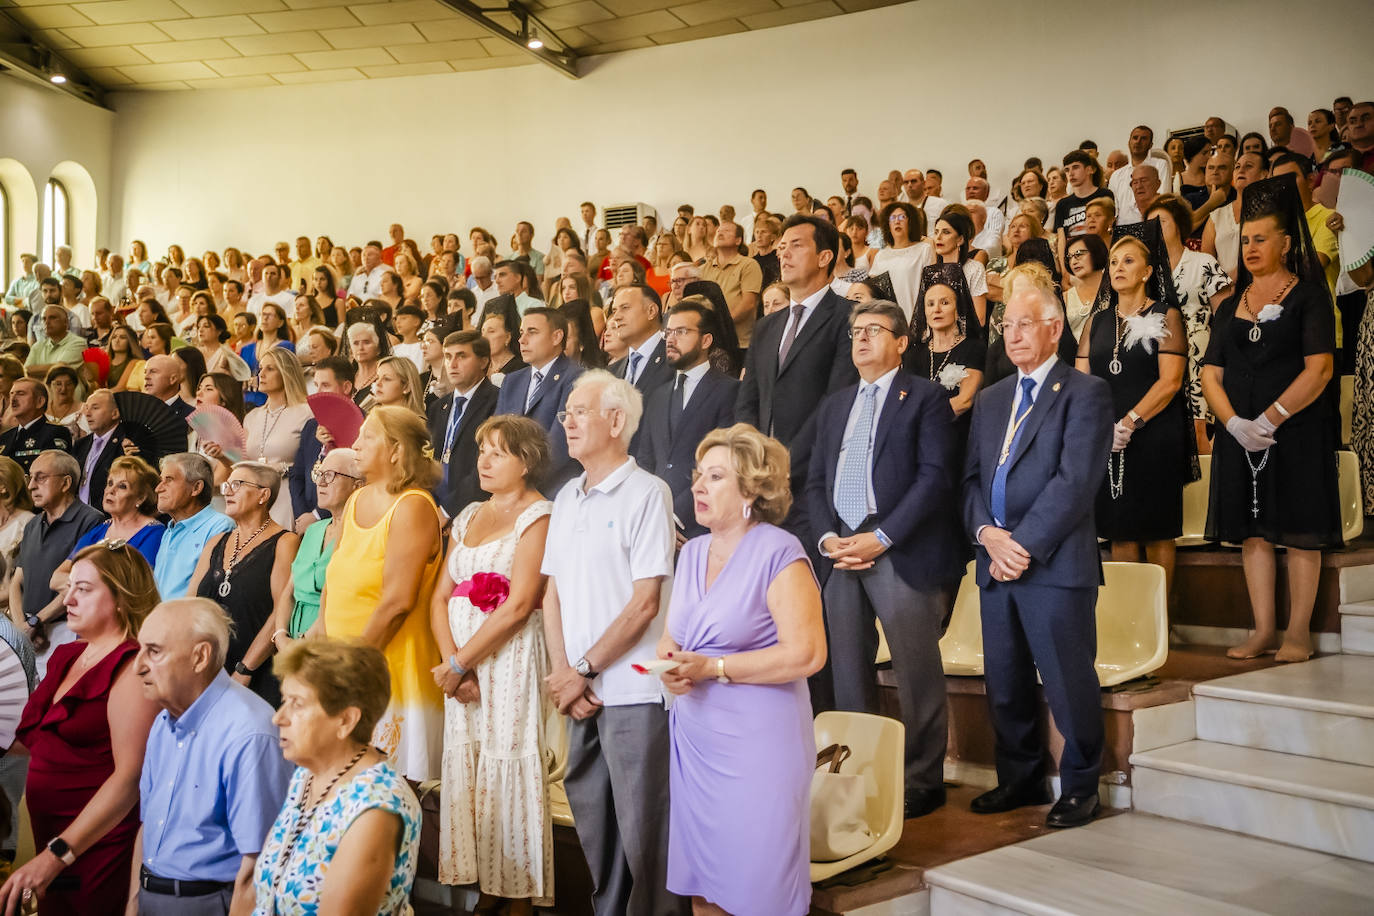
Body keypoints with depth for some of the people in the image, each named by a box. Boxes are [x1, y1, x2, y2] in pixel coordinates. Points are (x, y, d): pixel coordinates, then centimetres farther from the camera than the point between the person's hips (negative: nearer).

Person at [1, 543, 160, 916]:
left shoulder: (131, 670, -15)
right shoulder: (67, 657, 9)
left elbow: (130, 776, -22)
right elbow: (33, 740, 18)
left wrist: (59, 854, -24)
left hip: (98, 853, -7)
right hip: (51, 845, 7)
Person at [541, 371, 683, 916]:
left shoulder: (646, 493, -9)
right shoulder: (567, 498, 12)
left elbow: (645, 604, -14)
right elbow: (553, 591, 12)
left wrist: (584, 671, -11)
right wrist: (562, 673, -1)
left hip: (635, 692, -7)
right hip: (581, 694, 7)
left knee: (642, 828, 1)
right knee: (592, 821, 15)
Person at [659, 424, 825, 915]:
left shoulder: (780, 553, -12)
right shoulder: (693, 552, 10)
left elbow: (805, 653, -19)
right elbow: (673, 636, 17)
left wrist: (713, 668, -17)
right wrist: (669, 666, -6)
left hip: (757, 749, -6)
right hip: (694, 741, 7)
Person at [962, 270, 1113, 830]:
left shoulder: (1085, 393, -2)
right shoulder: (990, 399, 19)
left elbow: (1075, 481, -12)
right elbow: (971, 478, 13)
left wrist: (1024, 544, -15)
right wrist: (987, 533, -6)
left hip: (1057, 564, -6)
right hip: (995, 564, 6)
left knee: (1068, 684, 0)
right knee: (1004, 684, 12)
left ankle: (1078, 789, 17)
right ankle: (1019, 780, 27)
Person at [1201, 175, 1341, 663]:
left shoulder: (1309, 296, -1)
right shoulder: (1231, 306, 14)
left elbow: (1319, 368, -12)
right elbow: (1211, 373, 7)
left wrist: (1270, 420, -17)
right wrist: (1233, 422, -11)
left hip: (1296, 431, -5)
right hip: (1240, 435, 5)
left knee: (1299, 532, -1)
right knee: (1253, 531, 6)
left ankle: (1298, 633, 5)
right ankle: (1263, 630, 13)